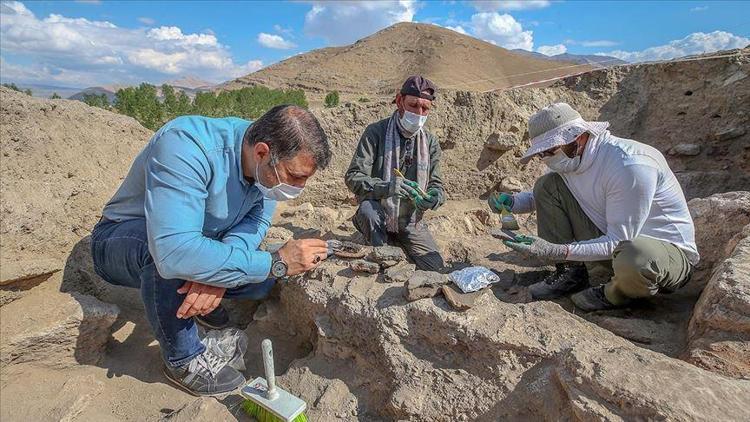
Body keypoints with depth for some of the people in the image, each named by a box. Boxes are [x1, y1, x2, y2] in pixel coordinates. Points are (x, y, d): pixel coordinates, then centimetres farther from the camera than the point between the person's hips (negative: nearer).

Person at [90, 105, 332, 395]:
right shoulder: (186, 146, -38)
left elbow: (257, 219, -16)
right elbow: (173, 252, -47)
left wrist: (219, 275, -35)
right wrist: (275, 262, -43)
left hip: (196, 240, 6)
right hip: (121, 240, -5)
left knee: (261, 281, -14)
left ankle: (194, 288, 18)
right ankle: (182, 359, -12)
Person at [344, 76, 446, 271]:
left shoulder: (430, 141, 2)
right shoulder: (376, 132, -11)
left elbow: (436, 184, 4)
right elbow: (353, 177, -18)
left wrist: (434, 198, -21)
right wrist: (387, 187, -36)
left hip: (411, 222, 4)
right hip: (378, 218, -4)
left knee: (436, 269, -2)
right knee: (368, 209, -37)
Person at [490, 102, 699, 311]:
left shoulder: (630, 165, -29)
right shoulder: (570, 159, -6)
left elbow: (618, 242, -28)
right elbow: (544, 196, 14)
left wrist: (559, 252, -37)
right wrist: (512, 202, -7)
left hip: (670, 249, -6)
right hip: (612, 239, 7)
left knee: (634, 259, -45)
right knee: (547, 184, -6)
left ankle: (615, 294, -6)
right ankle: (570, 273, 0)